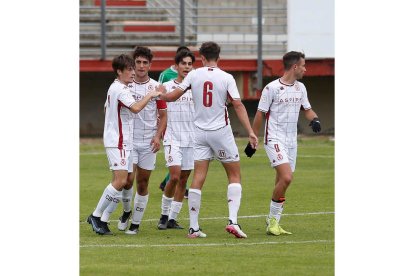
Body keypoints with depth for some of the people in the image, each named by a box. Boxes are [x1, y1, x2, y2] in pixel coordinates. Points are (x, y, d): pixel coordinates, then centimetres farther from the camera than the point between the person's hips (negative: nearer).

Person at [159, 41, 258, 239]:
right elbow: (238, 106, -11)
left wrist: (160, 95, 26)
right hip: (221, 132, -2)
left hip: (200, 132, 2)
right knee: (234, 176, 8)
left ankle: (193, 227, 0)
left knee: (198, 178, 3)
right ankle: (233, 220, -8)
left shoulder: (194, 75, -1)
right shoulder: (226, 78, -6)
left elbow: (172, 96, 4)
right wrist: (250, 132, -10)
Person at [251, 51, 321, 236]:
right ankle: (273, 219, -9)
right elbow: (260, 114, -5)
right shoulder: (272, 88, -11)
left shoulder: (300, 88, 9)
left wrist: (315, 120, -3)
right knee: (286, 177, -21)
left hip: (291, 141, 7)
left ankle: (273, 223, 15)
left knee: (282, 182, 7)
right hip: (274, 139, -7)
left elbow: (307, 109, 20)